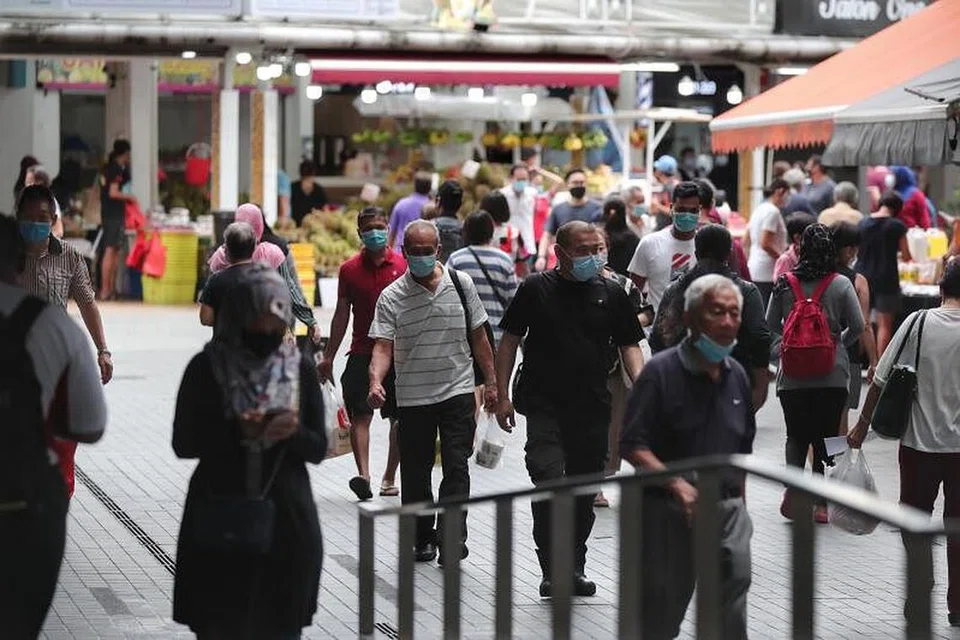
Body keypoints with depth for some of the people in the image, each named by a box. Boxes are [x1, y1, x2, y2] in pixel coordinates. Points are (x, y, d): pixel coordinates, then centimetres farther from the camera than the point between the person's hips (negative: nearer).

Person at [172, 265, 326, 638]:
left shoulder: (300, 370, 3)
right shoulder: (207, 369, -3)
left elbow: (318, 449, 5)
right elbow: (183, 443, -4)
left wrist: (294, 434, -17)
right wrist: (235, 432, -19)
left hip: (286, 522, 2)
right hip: (219, 520, -2)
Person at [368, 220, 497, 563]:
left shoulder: (460, 284, 2)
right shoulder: (391, 297, -3)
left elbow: (478, 336, 9)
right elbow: (383, 346, -10)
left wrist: (490, 382, 9)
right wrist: (376, 381, -28)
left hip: (458, 392, 0)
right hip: (412, 398, 0)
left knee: (456, 467, -9)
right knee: (415, 473, 7)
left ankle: (452, 536, -10)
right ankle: (422, 538, 20)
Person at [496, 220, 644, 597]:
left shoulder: (611, 294, 8)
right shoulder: (536, 290, 1)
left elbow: (629, 345, 11)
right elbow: (509, 340, 5)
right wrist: (502, 395, 0)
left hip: (593, 410, 3)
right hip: (544, 407, -3)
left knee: (584, 490, 10)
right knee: (549, 483, -17)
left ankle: (575, 569, 22)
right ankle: (551, 570, -12)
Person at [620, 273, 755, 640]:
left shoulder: (736, 376, 10)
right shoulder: (661, 372, -9)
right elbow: (633, 446, -14)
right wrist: (677, 485, -25)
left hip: (727, 507, 4)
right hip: (669, 511, -4)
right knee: (662, 607, 6)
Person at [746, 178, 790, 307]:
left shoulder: (759, 209, 16)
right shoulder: (773, 212, -12)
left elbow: (747, 240, 21)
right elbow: (765, 243, -18)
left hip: (754, 270, 10)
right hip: (767, 273, -10)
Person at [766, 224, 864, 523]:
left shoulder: (784, 283, -1)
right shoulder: (841, 285, -5)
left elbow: (770, 325, 4)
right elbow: (857, 326, -3)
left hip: (793, 375, 1)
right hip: (833, 375, -1)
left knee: (796, 436, 11)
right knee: (826, 437, 8)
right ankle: (821, 502, 7)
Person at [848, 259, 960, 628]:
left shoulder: (918, 323, -7)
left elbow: (881, 379, -5)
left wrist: (862, 426, 5)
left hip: (920, 441, 0)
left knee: (914, 516, 19)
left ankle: (921, 584, 11)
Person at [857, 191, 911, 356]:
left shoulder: (863, 223, 3)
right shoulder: (897, 226, -9)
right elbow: (906, 257, -3)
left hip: (863, 276, 4)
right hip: (886, 279, -4)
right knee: (885, 324, 1)